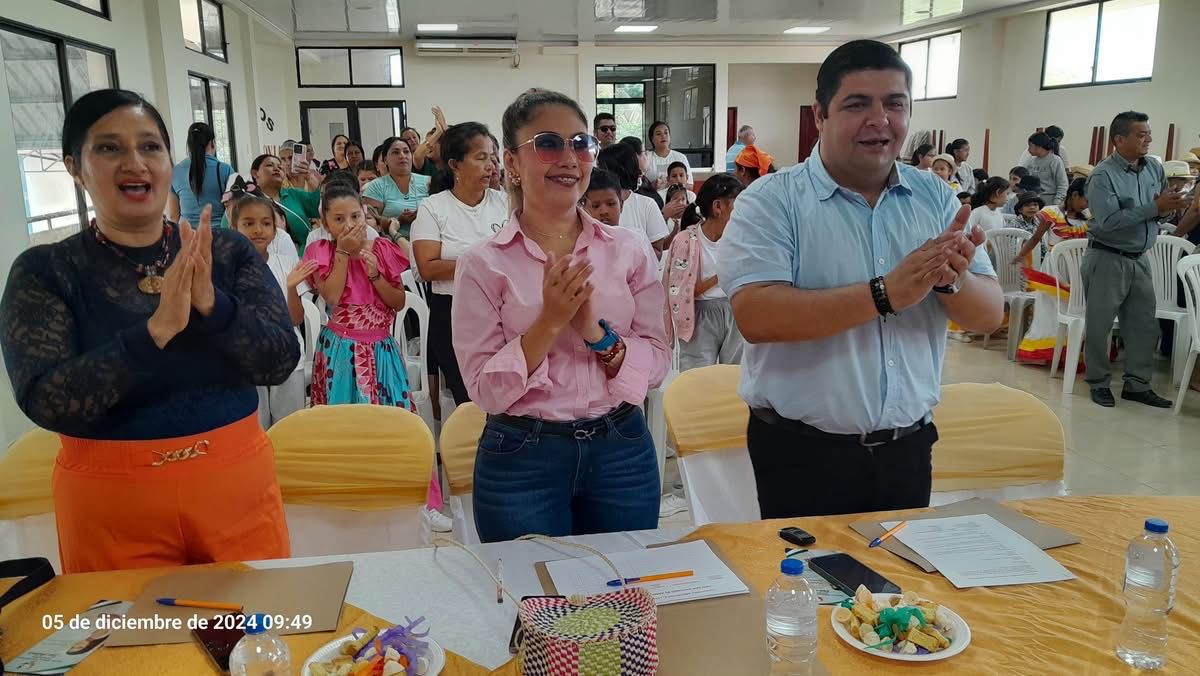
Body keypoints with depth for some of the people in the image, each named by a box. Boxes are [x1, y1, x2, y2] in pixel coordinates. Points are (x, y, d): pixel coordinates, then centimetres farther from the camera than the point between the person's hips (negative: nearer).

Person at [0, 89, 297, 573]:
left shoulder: (228, 251, -1)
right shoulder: (44, 272, -5)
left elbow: (281, 361, -8)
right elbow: (47, 402, -15)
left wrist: (211, 305, -25)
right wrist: (156, 329, -27)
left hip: (237, 484, 2)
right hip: (112, 504, -1)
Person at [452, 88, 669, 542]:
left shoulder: (626, 249, 0)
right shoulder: (484, 264, -7)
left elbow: (657, 363, -1)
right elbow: (484, 389, -10)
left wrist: (595, 331, -18)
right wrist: (549, 322, -21)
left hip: (623, 451, 3)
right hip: (522, 462, -2)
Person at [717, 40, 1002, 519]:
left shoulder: (936, 199, 3)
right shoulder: (771, 201, -11)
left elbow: (989, 315, 1)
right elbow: (756, 316, -24)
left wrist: (952, 279, -21)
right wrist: (885, 294, -28)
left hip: (907, 448, 5)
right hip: (800, 451, -4)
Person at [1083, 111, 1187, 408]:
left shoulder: (1155, 168, 6)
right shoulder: (1103, 175, -14)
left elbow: (1163, 208, 14)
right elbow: (1107, 221, -25)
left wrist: (1172, 205, -10)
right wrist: (1154, 208, -23)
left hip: (1140, 259, 7)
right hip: (1107, 259, -6)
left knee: (1144, 325, 10)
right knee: (1099, 325, 3)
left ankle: (1137, 384, 21)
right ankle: (1099, 383, 17)